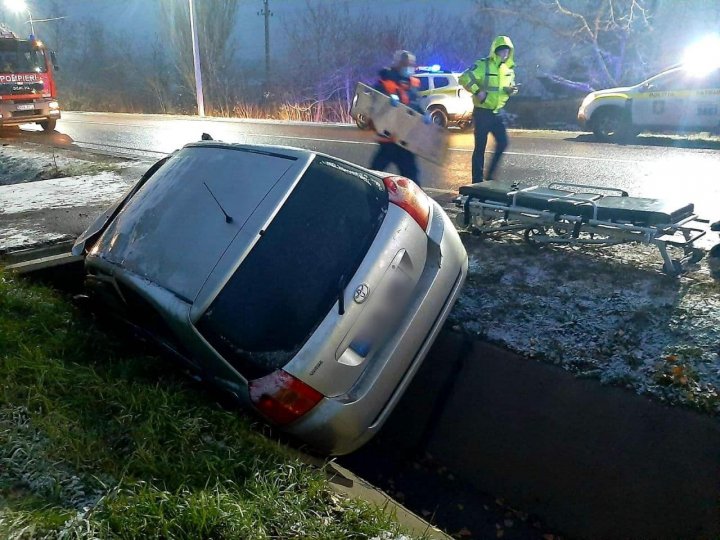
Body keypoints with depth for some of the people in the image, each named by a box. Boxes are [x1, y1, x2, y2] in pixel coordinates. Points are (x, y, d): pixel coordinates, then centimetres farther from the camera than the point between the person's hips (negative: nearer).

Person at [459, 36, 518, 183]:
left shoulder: (509, 68, 10)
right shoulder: (483, 65, -13)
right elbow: (464, 78, -20)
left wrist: (511, 90, 1)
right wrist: (477, 92, -24)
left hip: (497, 112, 7)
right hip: (482, 112, -7)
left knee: (503, 143, 4)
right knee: (480, 147, -2)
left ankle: (490, 175, 18)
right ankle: (477, 180, 6)